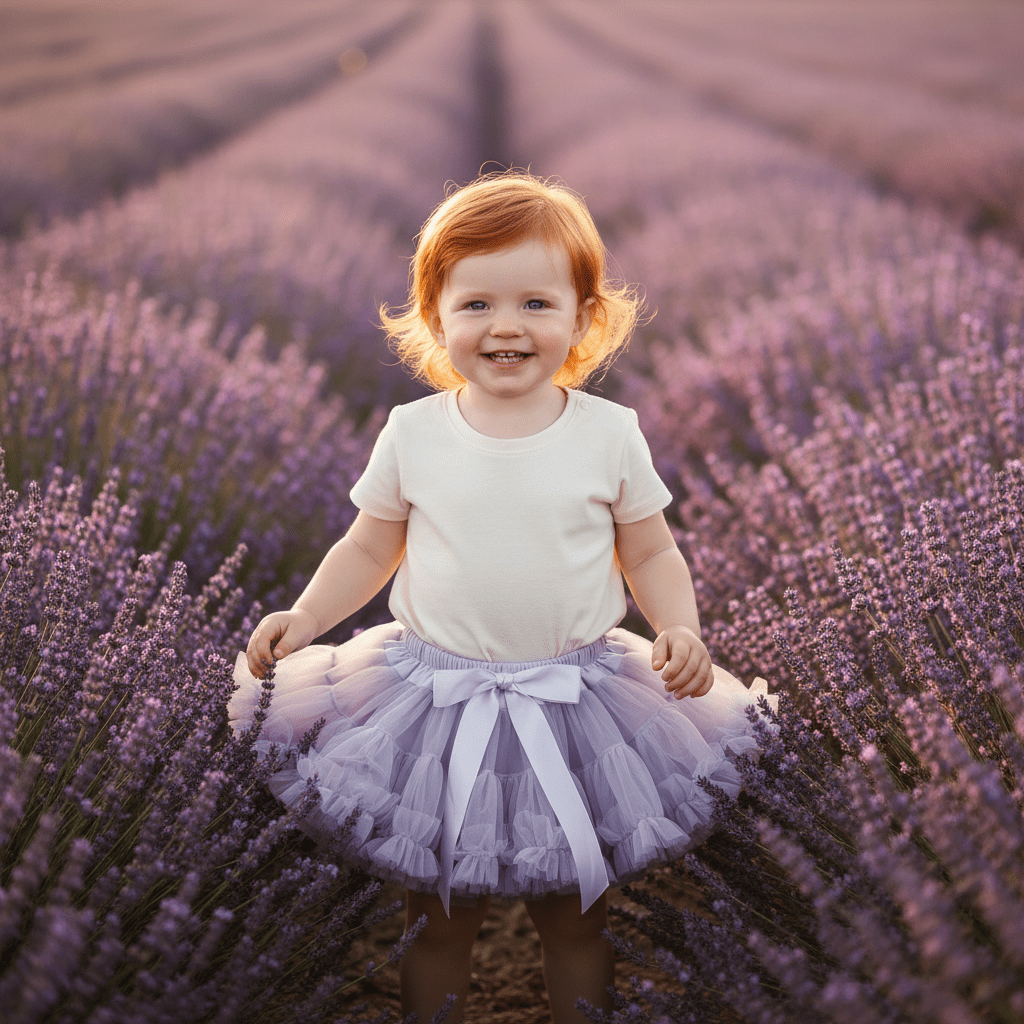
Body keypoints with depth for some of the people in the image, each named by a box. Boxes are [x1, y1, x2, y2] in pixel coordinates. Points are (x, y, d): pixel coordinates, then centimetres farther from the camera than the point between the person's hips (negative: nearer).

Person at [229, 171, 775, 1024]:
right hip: (438, 698, 1)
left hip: (575, 704, 0)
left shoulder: (610, 434, -6)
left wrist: (681, 629, -14)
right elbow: (368, 550, 5)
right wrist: (304, 617, -9)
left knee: (577, 915, 14)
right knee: (439, 915, 14)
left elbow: (651, 553, 2)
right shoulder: (413, 433, -5)